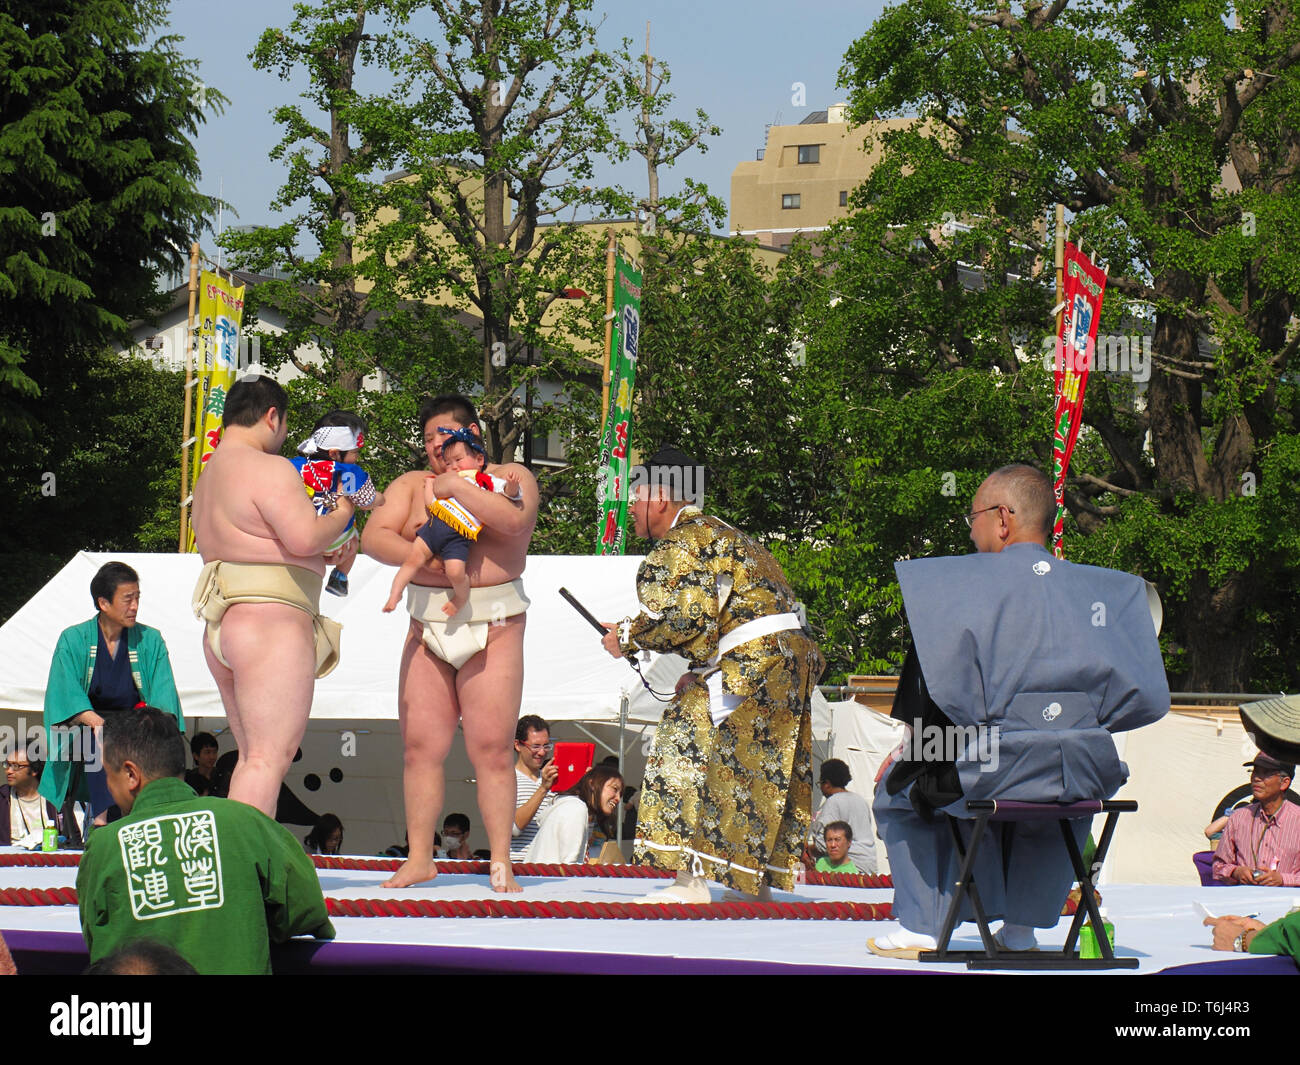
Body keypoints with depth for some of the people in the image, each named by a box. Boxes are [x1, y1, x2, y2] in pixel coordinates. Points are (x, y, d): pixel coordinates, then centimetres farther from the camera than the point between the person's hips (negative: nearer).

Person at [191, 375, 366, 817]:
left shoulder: (209, 476, 21)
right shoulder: (268, 468, -9)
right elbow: (304, 536, -20)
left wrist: (329, 554, 21)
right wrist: (341, 514, 0)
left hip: (222, 630, 10)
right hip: (272, 620, -10)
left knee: (252, 757, 13)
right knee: (269, 759, -13)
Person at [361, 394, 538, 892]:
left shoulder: (511, 477, 6)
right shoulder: (412, 485, 16)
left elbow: (514, 520, -15)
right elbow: (374, 536, 3)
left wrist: (456, 486, -11)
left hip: (494, 627, -4)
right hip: (428, 626, 4)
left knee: (491, 748, -7)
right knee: (419, 747, 0)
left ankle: (500, 863, -3)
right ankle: (419, 857, 7)